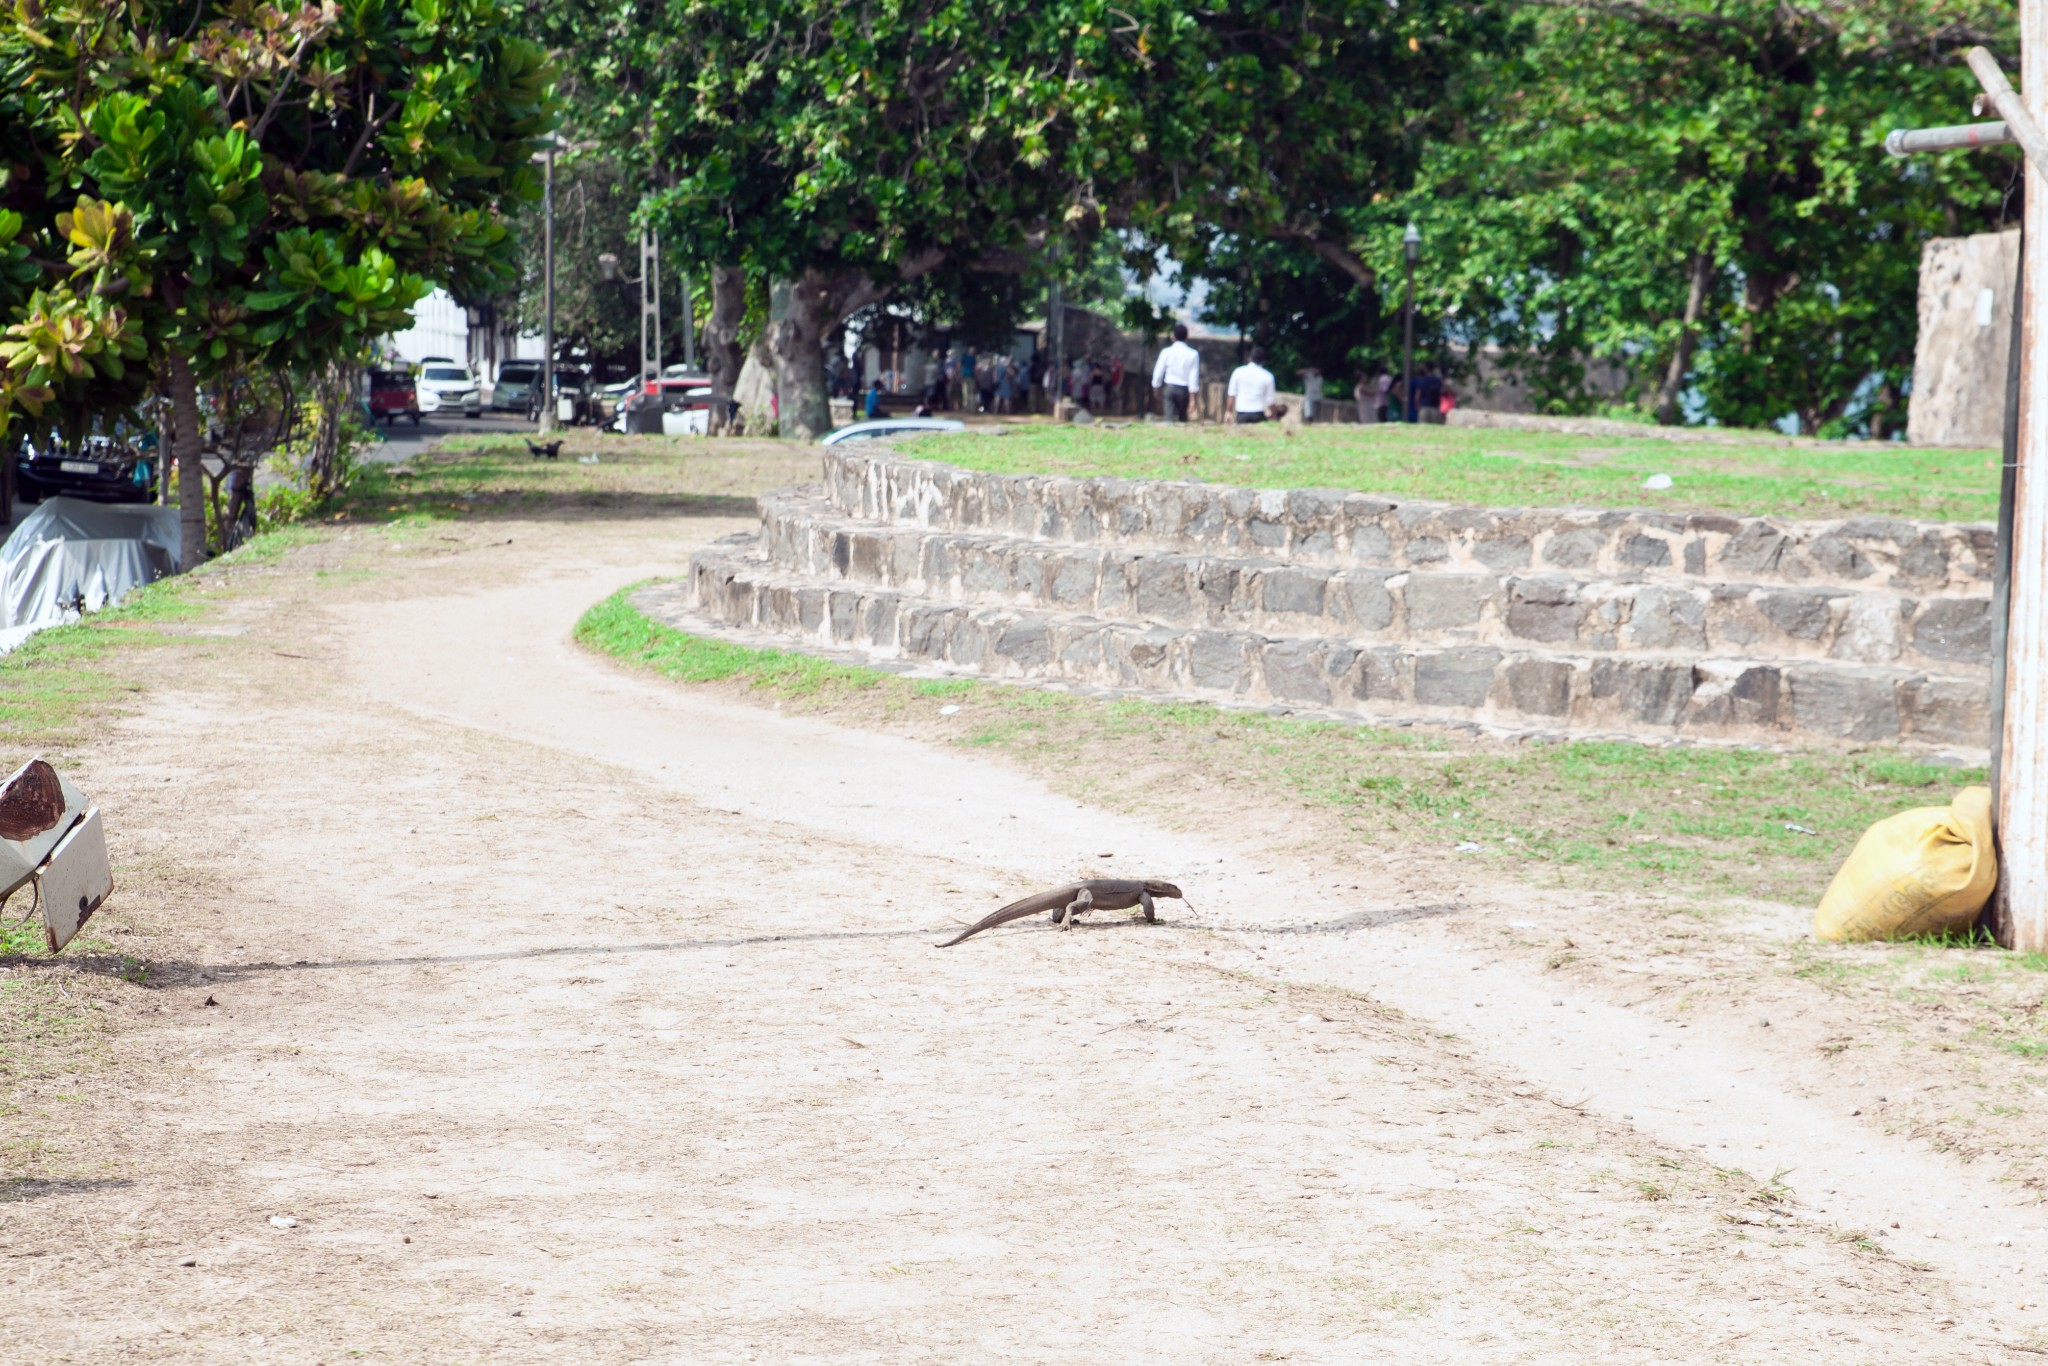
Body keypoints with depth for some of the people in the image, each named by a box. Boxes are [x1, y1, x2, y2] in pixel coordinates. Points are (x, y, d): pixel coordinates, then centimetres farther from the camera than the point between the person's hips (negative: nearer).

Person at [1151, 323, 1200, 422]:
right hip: (1184, 389, 0)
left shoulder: (1167, 352, -3)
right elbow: (1194, 376, -6)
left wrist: (1157, 387, 16)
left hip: (1169, 388, 0)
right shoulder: (1193, 354, -5)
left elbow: (1158, 372, 0)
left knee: (1170, 417, -4)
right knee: (1183, 418, 15)